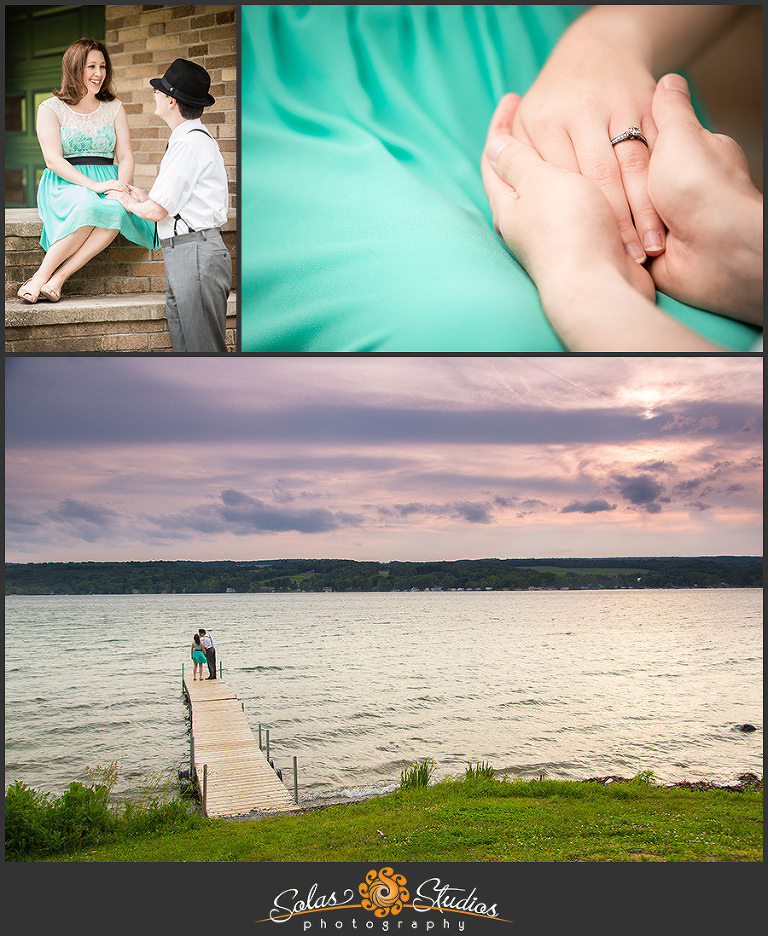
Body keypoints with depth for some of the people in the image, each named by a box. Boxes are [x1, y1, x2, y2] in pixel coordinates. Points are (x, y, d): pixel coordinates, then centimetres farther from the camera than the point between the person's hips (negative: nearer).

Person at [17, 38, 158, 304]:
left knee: (117, 211, -36)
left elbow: (126, 156, 9)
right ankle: (41, 276, -29)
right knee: (87, 206, -40)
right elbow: (53, 160, -8)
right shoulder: (50, 108, 4)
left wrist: (121, 187, -14)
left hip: (107, 180, 3)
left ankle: (58, 278, -33)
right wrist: (94, 185, -22)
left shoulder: (114, 108, 15)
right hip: (64, 184, -3)